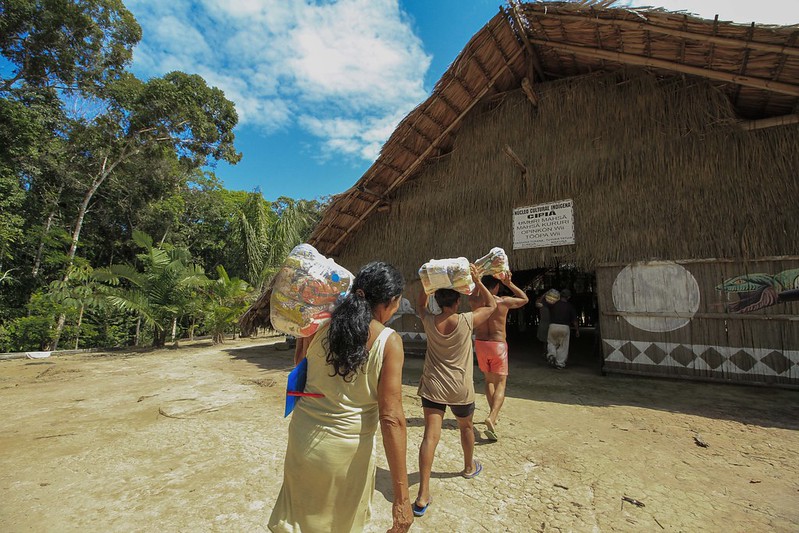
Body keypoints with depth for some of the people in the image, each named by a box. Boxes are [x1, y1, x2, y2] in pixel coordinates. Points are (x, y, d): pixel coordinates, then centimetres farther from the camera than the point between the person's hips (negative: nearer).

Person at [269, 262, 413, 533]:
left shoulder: (321, 326, -8)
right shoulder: (389, 342, -18)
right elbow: (391, 419, -21)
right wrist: (401, 496, -15)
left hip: (304, 436, 3)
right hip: (347, 448, -2)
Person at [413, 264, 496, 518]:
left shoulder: (429, 322, -9)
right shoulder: (467, 321, -17)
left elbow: (420, 305, 15)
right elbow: (492, 305, -1)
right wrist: (477, 281, -1)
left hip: (433, 387, 1)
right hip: (460, 389, -1)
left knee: (430, 435, -3)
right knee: (466, 427, 26)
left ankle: (423, 495, -6)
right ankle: (469, 467, 49)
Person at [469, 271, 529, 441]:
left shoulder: (474, 301, -4)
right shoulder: (504, 301, -9)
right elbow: (525, 299, 10)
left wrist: (479, 280, 17)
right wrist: (509, 284, 10)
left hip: (480, 344, 3)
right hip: (498, 345, -3)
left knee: (489, 380, 22)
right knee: (500, 383, 2)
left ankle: (493, 414, 26)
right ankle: (491, 417, -17)